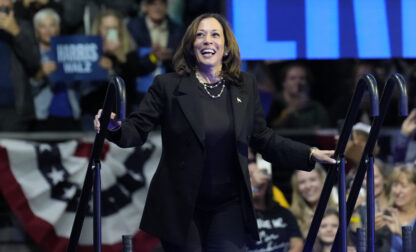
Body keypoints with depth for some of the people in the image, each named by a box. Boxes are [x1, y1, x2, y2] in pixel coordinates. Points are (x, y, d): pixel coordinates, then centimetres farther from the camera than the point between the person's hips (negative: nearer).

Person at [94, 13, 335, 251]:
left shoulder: (245, 86, 7)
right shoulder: (168, 86, -2)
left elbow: (263, 139, 9)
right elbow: (138, 130, -5)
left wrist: (310, 154, -1)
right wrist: (115, 127, -27)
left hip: (228, 206, 2)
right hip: (179, 204, -2)